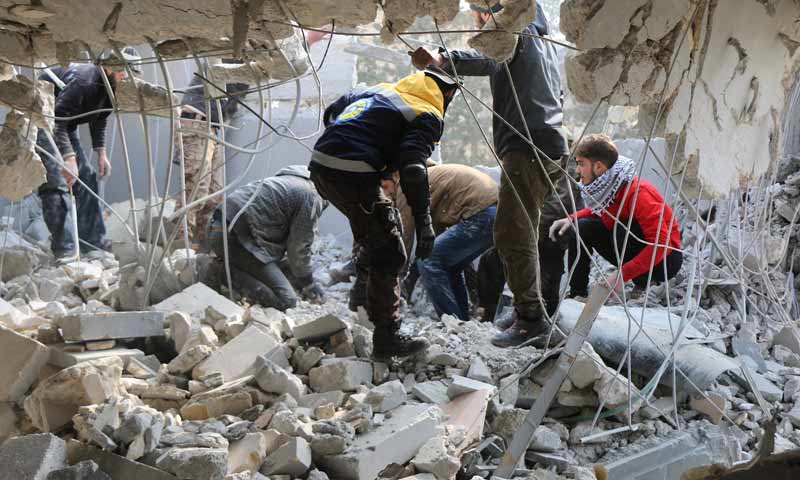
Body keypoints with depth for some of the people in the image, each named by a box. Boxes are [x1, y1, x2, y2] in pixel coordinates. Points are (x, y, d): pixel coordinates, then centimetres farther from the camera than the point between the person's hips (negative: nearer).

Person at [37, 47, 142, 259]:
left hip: (65, 126, 10)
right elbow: (56, 119, -38)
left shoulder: (110, 87, -3)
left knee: (86, 178, 5)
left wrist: (101, 152, 2)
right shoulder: (83, 80, -32)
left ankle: (94, 241, 10)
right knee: (57, 182, -19)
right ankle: (65, 249, -18)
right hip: (40, 121, -9)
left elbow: (99, 121, 12)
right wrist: (68, 157, -43)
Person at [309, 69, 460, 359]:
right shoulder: (429, 116, 1)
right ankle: (387, 338, 1)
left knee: (375, 230, 31)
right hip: (352, 175, -8)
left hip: (320, 164, 8)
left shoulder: (381, 89, 24)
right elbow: (412, 166, -15)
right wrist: (423, 221, -17)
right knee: (389, 254, 0)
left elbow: (331, 112, 29)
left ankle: (364, 297, 42)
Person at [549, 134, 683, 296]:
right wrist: (571, 219, -2)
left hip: (665, 259, -8)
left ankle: (644, 285, -13)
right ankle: (577, 294, 3)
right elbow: (599, 210, 18)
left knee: (624, 230, -34)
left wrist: (622, 274, -37)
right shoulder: (601, 188, -6)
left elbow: (661, 242, -34)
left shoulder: (637, 192, -30)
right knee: (582, 227, -1)